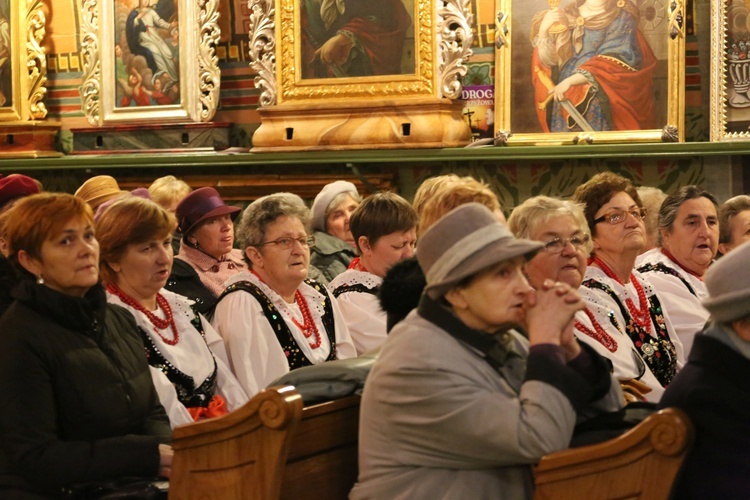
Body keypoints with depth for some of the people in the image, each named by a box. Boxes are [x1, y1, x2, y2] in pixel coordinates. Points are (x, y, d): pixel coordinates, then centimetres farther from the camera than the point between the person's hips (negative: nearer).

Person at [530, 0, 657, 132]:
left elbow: (615, 60, -14)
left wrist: (569, 81, -23)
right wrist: (543, 30, -12)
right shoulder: (567, 15, 10)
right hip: (565, 99, 3)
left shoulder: (622, 17, -1)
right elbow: (549, 61, 6)